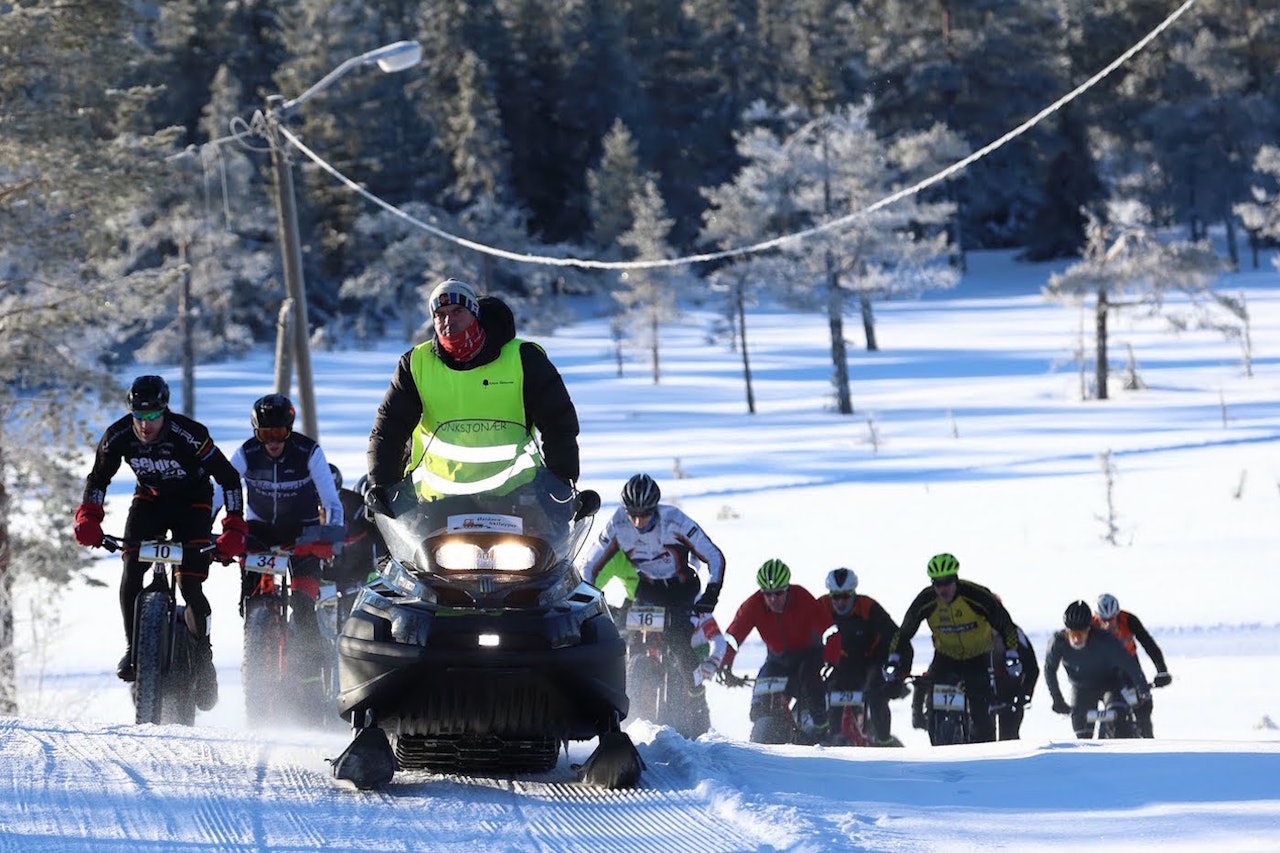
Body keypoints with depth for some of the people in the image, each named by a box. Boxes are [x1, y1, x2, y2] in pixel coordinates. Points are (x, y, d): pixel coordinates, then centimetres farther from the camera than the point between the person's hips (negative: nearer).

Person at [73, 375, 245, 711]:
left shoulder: (189, 435, -30)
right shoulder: (118, 436, -19)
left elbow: (229, 477, -22)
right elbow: (98, 478, -2)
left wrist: (234, 529, -29)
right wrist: (88, 519, -17)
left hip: (192, 503, -3)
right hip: (149, 501, 3)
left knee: (190, 585, -16)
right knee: (131, 572, -18)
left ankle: (203, 657, 2)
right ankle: (133, 647, -5)